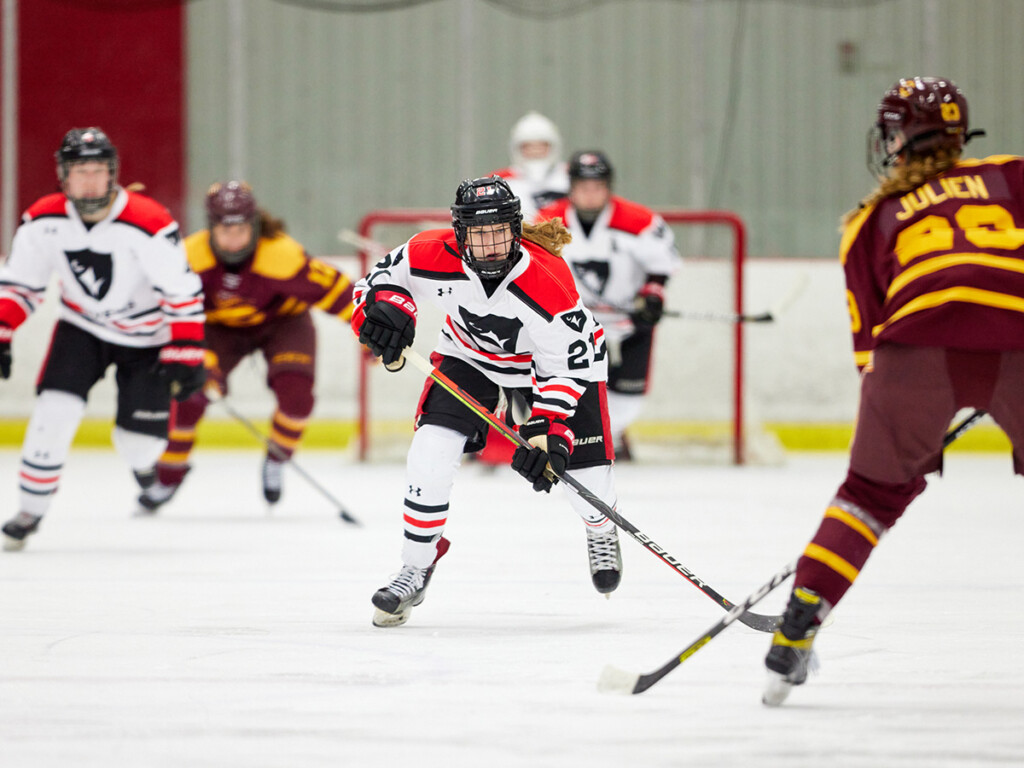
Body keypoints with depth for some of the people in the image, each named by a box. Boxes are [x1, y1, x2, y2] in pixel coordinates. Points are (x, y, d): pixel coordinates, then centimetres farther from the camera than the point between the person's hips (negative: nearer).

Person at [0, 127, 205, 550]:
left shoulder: (148, 225, -29)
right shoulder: (43, 221, -16)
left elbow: (183, 292, -22)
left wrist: (186, 354, -23)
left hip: (145, 336, -2)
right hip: (83, 327, 2)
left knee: (138, 446, -3)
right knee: (55, 412, -18)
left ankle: (141, 459, 36)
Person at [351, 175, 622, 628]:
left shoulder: (548, 281, -37)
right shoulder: (433, 256, -29)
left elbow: (570, 365, -28)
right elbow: (382, 277, -9)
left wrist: (548, 430, -36)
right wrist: (385, 308, -32)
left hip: (546, 359, -2)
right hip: (470, 354, 2)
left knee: (583, 472, -5)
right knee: (432, 449, -18)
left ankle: (601, 531, 33)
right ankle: (416, 569, -3)